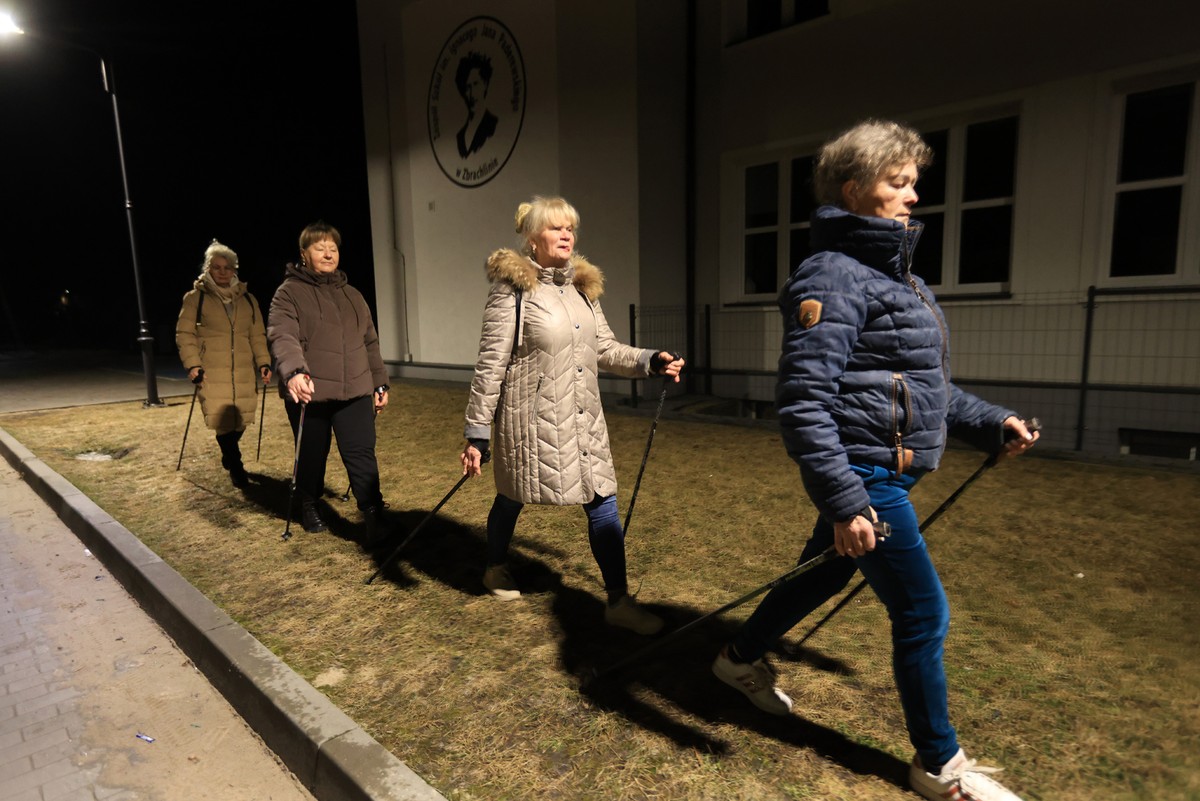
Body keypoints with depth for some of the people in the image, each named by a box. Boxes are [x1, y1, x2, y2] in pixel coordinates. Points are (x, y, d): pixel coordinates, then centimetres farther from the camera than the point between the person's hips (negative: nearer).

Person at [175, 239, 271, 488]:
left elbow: (257, 335, 13)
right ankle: (236, 467, 6)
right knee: (223, 422, -9)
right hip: (211, 373, -3)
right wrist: (192, 364, -10)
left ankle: (229, 456, 34)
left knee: (241, 420, 5)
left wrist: (263, 362, 3)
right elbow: (184, 334, 1)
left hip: (244, 373, 3)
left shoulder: (247, 298, 14)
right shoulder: (196, 297, 4)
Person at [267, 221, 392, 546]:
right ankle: (309, 507, 36)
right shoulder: (289, 292, -3)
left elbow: (370, 343, 19)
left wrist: (380, 384, 16)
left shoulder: (352, 295, 15)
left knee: (362, 455, -6)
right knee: (312, 456, 13)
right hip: (308, 392, -3)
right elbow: (282, 337, -20)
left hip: (355, 392, 3)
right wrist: (294, 372, -38)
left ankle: (375, 518, -4)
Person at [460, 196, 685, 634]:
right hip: (532, 421, -5)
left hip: (584, 420, 5)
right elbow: (490, 364, -11)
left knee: (603, 503, 3)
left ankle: (619, 600, 15)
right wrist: (476, 434, -12)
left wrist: (650, 361, -8)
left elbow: (606, 349, 9)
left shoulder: (582, 286, 8)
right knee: (512, 498, 15)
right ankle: (496, 568, 45)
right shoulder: (513, 289, -10)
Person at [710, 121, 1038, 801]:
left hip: (885, 471, 10)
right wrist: (844, 503, -27)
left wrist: (989, 423, 15)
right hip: (863, 475, -10)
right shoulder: (834, 277, -17)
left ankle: (742, 659, 45)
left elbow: (919, 383, 23)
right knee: (924, 615, 3)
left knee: (824, 574, 22)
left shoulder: (895, 276, 15)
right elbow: (803, 402, -24)